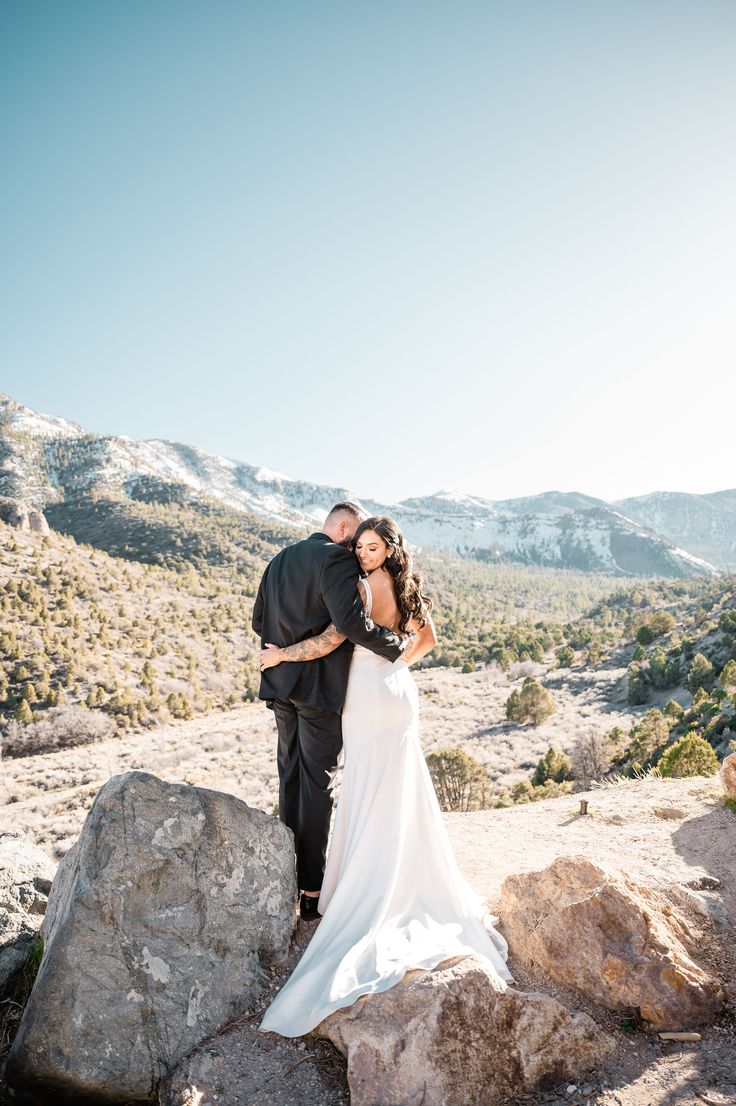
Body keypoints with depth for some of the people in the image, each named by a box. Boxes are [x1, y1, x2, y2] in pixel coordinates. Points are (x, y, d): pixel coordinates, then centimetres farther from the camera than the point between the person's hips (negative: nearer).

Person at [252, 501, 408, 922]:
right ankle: (312, 888, 9)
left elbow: (259, 620, 14)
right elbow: (352, 622, -24)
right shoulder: (337, 559, -13)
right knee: (318, 783, 2)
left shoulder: (281, 559, 12)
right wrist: (399, 646, -13)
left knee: (290, 776, 17)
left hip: (281, 683, 8)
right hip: (320, 686, -7)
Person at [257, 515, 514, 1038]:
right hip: (400, 691, 7)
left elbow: (332, 639, -26)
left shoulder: (364, 589, -16)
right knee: (402, 794, 16)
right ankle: (412, 883, 26)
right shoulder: (407, 588, 7)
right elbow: (428, 637, 19)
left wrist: (281, 654, -17)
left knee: (372, 798, 2)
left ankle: (371, 899, 12)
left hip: (371, 696, -7)